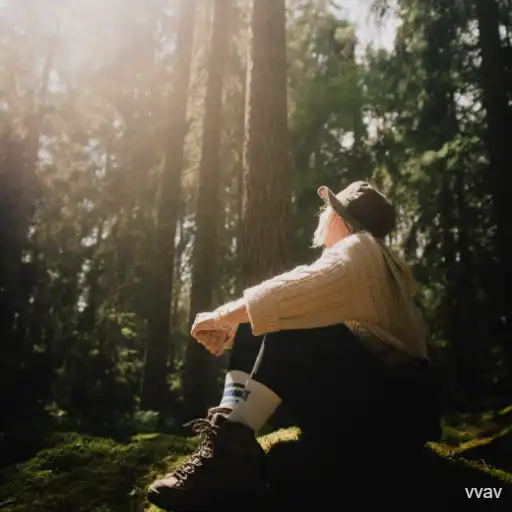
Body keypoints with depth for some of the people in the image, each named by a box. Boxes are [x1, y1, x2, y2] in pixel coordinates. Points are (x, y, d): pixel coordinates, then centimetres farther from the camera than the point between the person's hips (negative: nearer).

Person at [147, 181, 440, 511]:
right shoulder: (359, 257, 23)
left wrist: (222, 316, -20)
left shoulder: (362, 249, -5)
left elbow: (297, 290, -25)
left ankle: (234, 444, -39)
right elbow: (296, 304, 12)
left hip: (391, 399, -9)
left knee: (293, 328, -31)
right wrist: (228, 326, -2)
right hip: (351, 387, 9)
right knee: (251, 328, 1)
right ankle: (229, 433, -19)